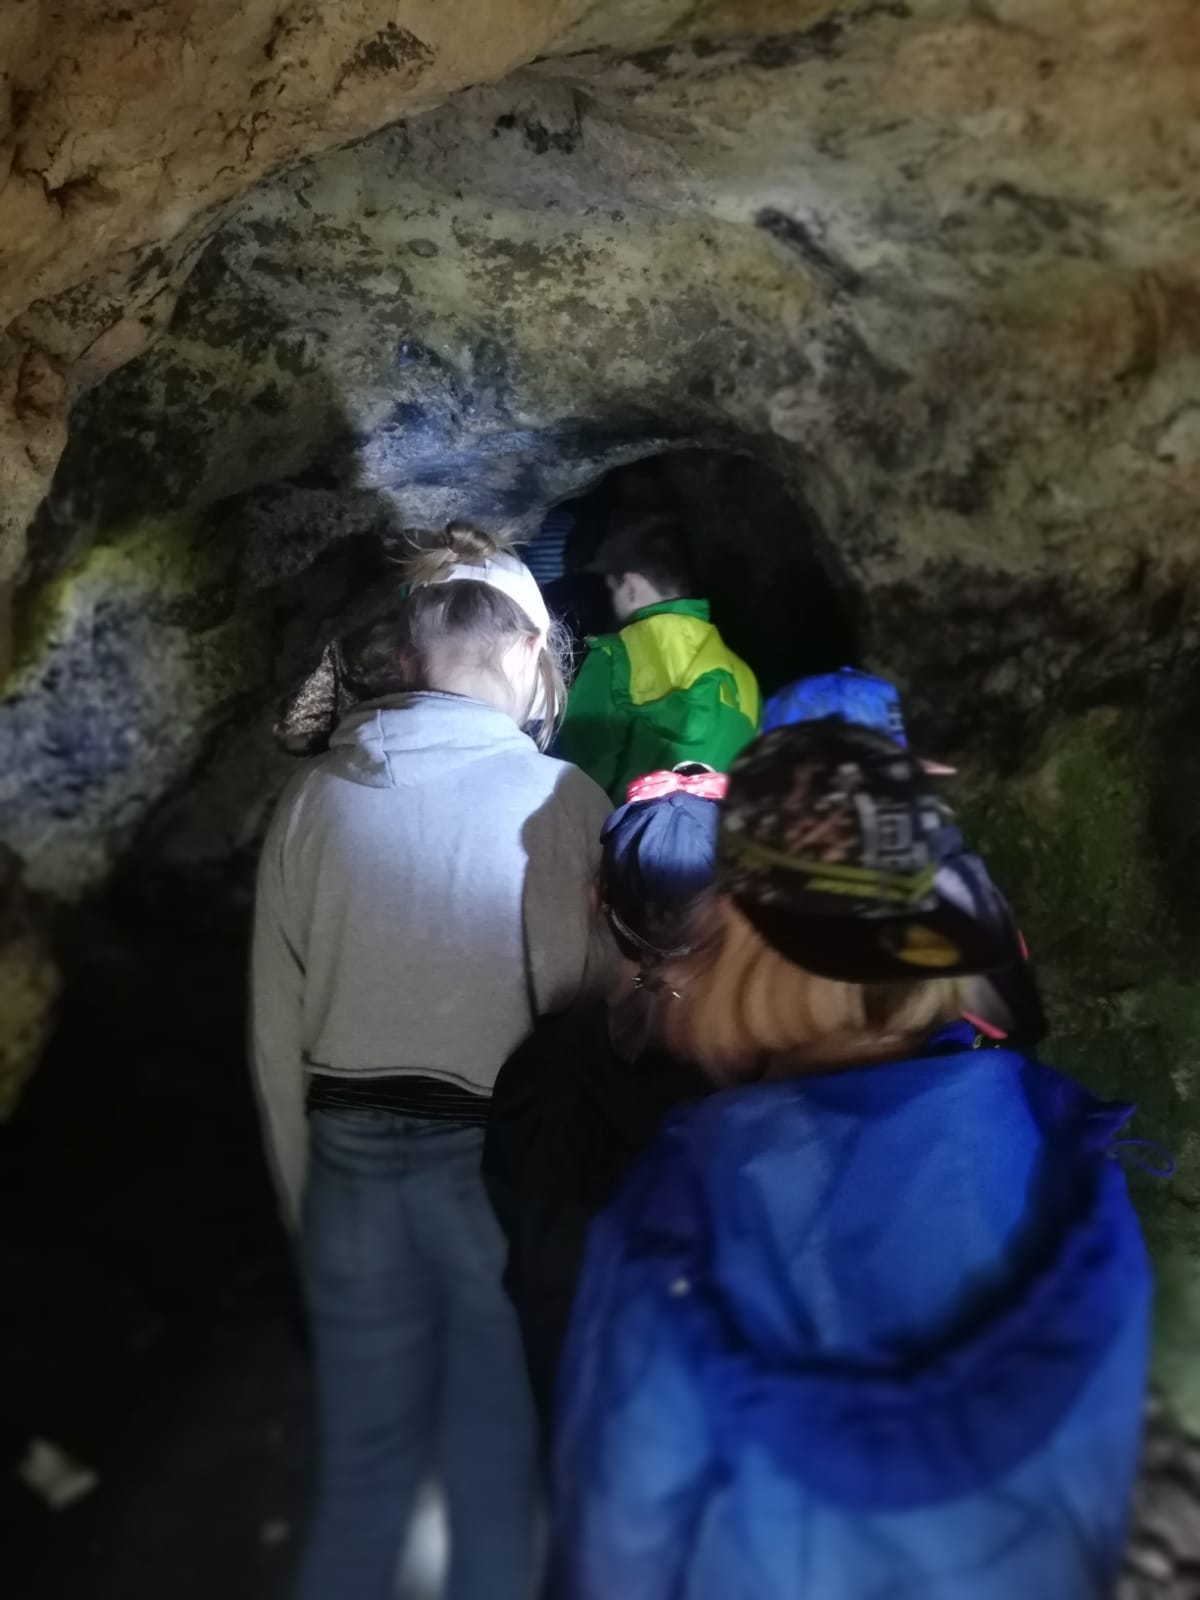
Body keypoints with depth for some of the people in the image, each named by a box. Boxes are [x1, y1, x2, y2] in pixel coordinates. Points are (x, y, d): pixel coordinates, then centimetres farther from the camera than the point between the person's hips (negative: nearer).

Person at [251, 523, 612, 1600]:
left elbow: (278, 1032, 3)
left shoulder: (316, 794, -1)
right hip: (505, 1157, -3)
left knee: (363, 1461, 19)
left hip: (354, 1156, 3)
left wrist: (307, 1196, 13)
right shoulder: (560, 798, -11)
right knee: (498, 1467, 15)